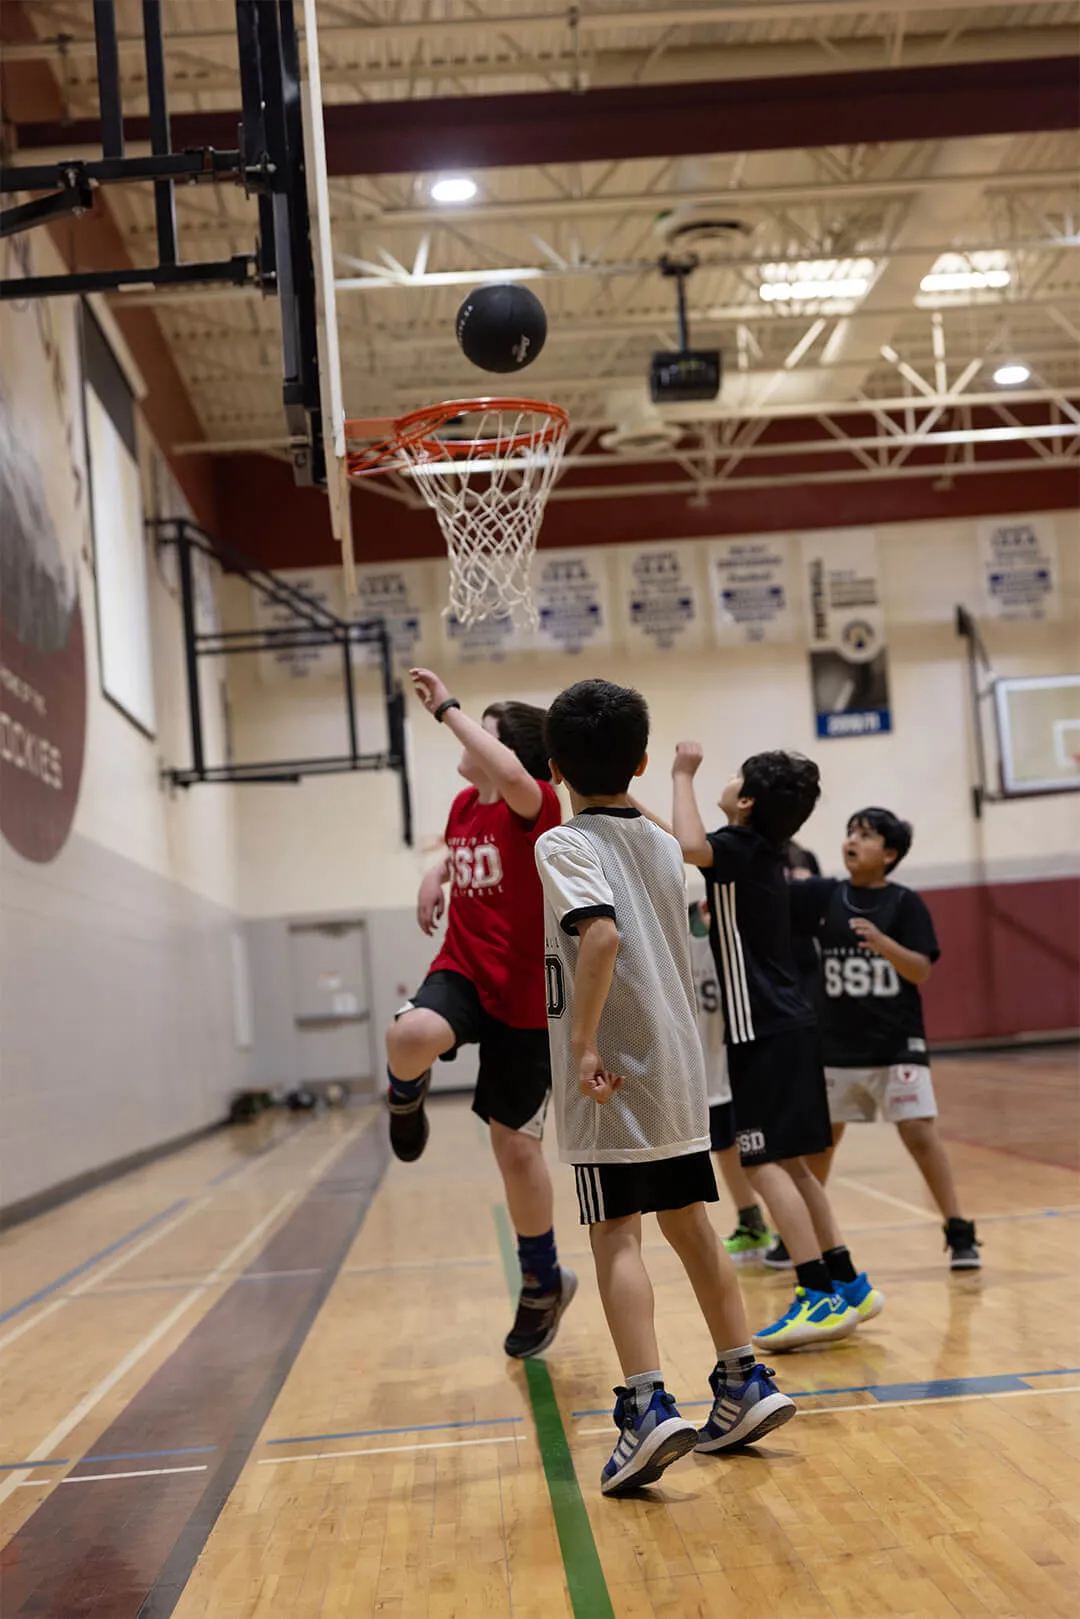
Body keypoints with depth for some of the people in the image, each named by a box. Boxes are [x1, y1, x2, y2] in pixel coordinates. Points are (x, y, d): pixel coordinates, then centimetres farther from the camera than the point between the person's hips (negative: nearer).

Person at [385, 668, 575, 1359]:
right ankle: (409, 1094, 3)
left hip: (524, 997, -4)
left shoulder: (536, 806, -14)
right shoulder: (463, 805, 7)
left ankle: (544, 1282, 27)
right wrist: (437, 875, 10)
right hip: (462, 972, 4)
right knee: (410, 1035, -34)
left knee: (517, 1146, 4)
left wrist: (446, 706, -31)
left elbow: (508, 773, -40)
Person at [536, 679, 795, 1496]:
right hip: (678, 1063, 7)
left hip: (611, 1075, -7)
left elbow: (601, 934, -26)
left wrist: (585, 1047, -26)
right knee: (689, 1223, 15)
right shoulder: (663, 843, 12)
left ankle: (648, 1406, -11)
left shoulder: (565, 844, -9)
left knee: (616, 1235, -4)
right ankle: (744, 1383, 20)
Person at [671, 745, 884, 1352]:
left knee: (766, 1164, -8)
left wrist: (683, 775, -21)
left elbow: (690, 846, -35)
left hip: (766, 1030, -9)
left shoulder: (741, 847, -13)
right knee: (790, 1163, 14)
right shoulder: (762, 850, 13)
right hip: (787, 1024, 9)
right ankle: (847, 1285, 18)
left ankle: (821, 1296, -8)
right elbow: (692, 847, 31)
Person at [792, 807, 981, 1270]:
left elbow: (921, 970, -13)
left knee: (920, 1134, -9)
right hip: (835, 1047, 3)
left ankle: (960, 1233, 2)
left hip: (896, 1044, -3)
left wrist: (881, 942, -30)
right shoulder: (822, 895, 0)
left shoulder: (905, 903, -6)